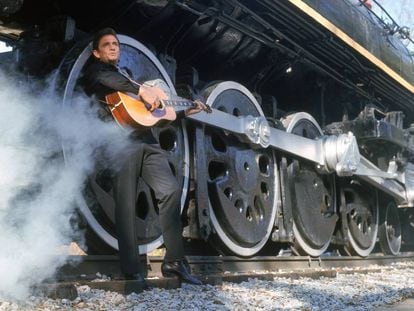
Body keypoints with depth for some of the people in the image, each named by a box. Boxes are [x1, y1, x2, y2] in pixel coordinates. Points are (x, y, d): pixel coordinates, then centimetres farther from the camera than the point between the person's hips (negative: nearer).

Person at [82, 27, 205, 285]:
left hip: (146, 142, 6)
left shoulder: (127, 76, 33)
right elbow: (104, 77, -16)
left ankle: (174, 261, -6)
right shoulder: (95, 71, 13)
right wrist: (141, 89, -23)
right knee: (126, 204, -10)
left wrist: (185, 112, 28)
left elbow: (153, 112, 32)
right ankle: (133, 272, -7)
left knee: (172, 190, -9)